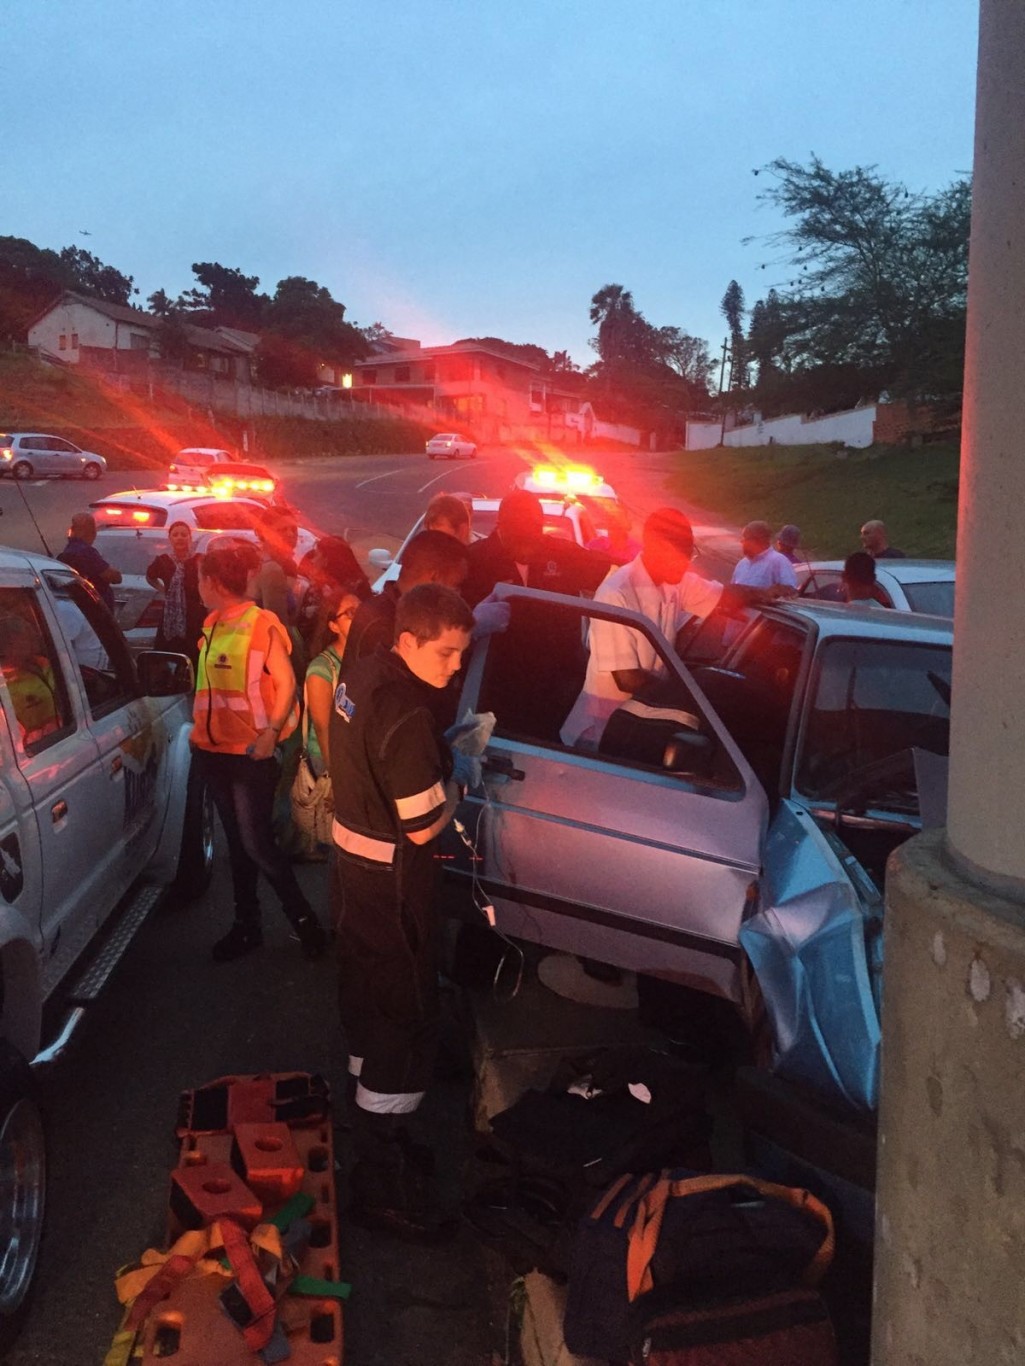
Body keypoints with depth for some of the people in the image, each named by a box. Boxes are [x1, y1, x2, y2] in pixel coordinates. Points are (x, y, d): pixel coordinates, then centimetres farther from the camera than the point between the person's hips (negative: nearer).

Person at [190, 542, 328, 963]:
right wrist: (200, 729, 14)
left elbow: (286, 683, -14)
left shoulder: (261, 624, -12)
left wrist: (272, 730, -23)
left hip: (250, 753, -7)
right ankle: (246, 925, 25)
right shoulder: (211, 626, 10)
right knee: (236, 841, 15)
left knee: (256, 844, -6)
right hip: (214, 750, 8)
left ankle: (304, 920, 10)